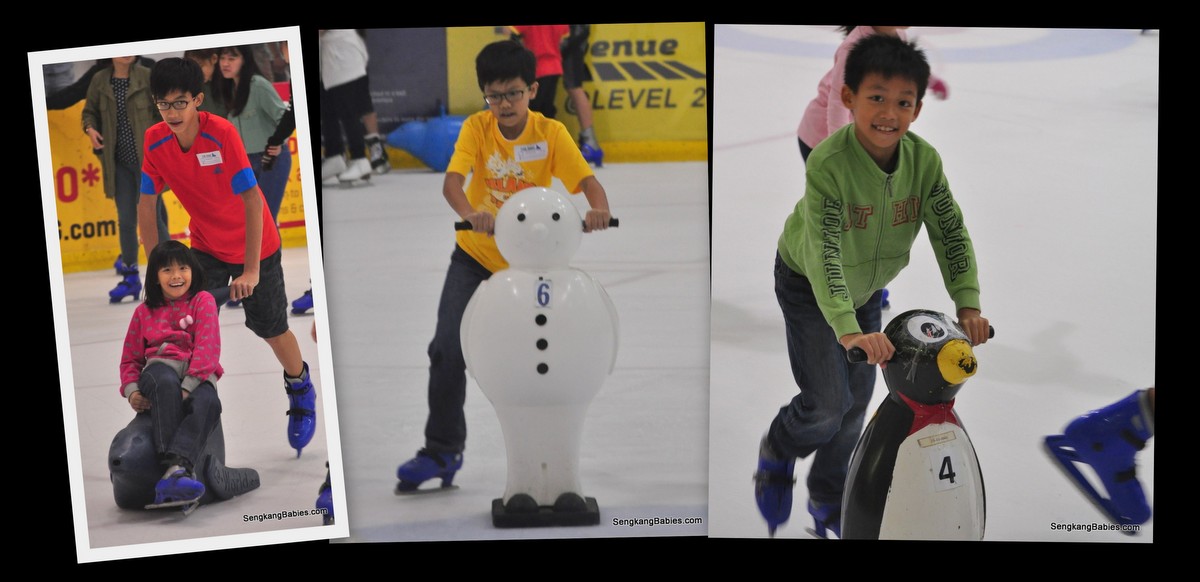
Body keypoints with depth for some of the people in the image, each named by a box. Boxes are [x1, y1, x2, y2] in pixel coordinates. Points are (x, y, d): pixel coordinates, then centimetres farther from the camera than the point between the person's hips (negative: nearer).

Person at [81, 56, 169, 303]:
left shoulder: (148, 76, -5)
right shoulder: (99, 80, 5)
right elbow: (89, 112, 18)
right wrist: (90, 128, -3)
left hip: (149, 160, -3)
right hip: (119, 162, 3)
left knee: (152, 218, -3)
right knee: (126, 220, 7)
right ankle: (130, 276, 19)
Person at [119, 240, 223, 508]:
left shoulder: (202, 301, 11)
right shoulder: (144, 311, 21)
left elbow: (207, 347, -3)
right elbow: (130, 358, 23)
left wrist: (187, 387, -17)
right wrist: (131, 390, 0)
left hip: (197, 375, -1)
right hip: (159, 368, 1)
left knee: (209, 403, -38)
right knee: (166, 384, -38)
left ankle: (174, 472, -53)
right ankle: (176, 466, -50)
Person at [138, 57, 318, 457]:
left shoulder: (222, 133, -28)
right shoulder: (155, 141, -14)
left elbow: (252, 200, -29)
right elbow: (146, 203, -4)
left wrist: (251, 270, -30)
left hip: (255, 245, -4)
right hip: (207, 246, 4)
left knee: (271, 328, 8)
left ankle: (300, 389, 37)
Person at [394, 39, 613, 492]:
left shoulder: (551, 132, -11)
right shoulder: (476, 127, -10)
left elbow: (587, 181, -21)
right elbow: (452, 181, -24)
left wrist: (599, 210, -44)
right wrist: (470, 213, -46)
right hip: (474, 255, 0)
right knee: (447, 350, -8)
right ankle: (442, 450, 9)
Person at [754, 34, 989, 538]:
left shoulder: (925, 160, -20)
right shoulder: (829, 162, -34)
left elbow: (951, 233, -16)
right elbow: (824, 253, -40)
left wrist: (968, 305, -28)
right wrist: (848, 329, -50)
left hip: (867, 287, 5)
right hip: (808, 286, -5)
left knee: (857, 401, 12)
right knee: (828, 402, -10)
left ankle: (828, 499, 34)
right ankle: (777, 454, 24)